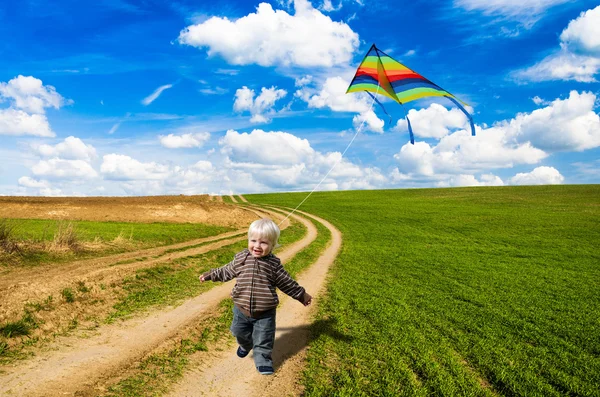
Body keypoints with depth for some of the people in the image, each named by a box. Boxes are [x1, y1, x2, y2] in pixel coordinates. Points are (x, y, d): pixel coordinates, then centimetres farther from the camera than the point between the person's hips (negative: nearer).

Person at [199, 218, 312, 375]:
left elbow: (286, 282, 1)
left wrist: (301, 294, 6)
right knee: (240, 332, 23)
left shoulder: (274, 263, -11)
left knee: (263, 338, 7)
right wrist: (211, 275, 14)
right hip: (241, 310, 3)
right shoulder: (240, 258, -7)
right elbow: (227, 271, 11)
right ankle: (245, 345, 54)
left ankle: (263, 359, 30)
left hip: (265, 313, -2)